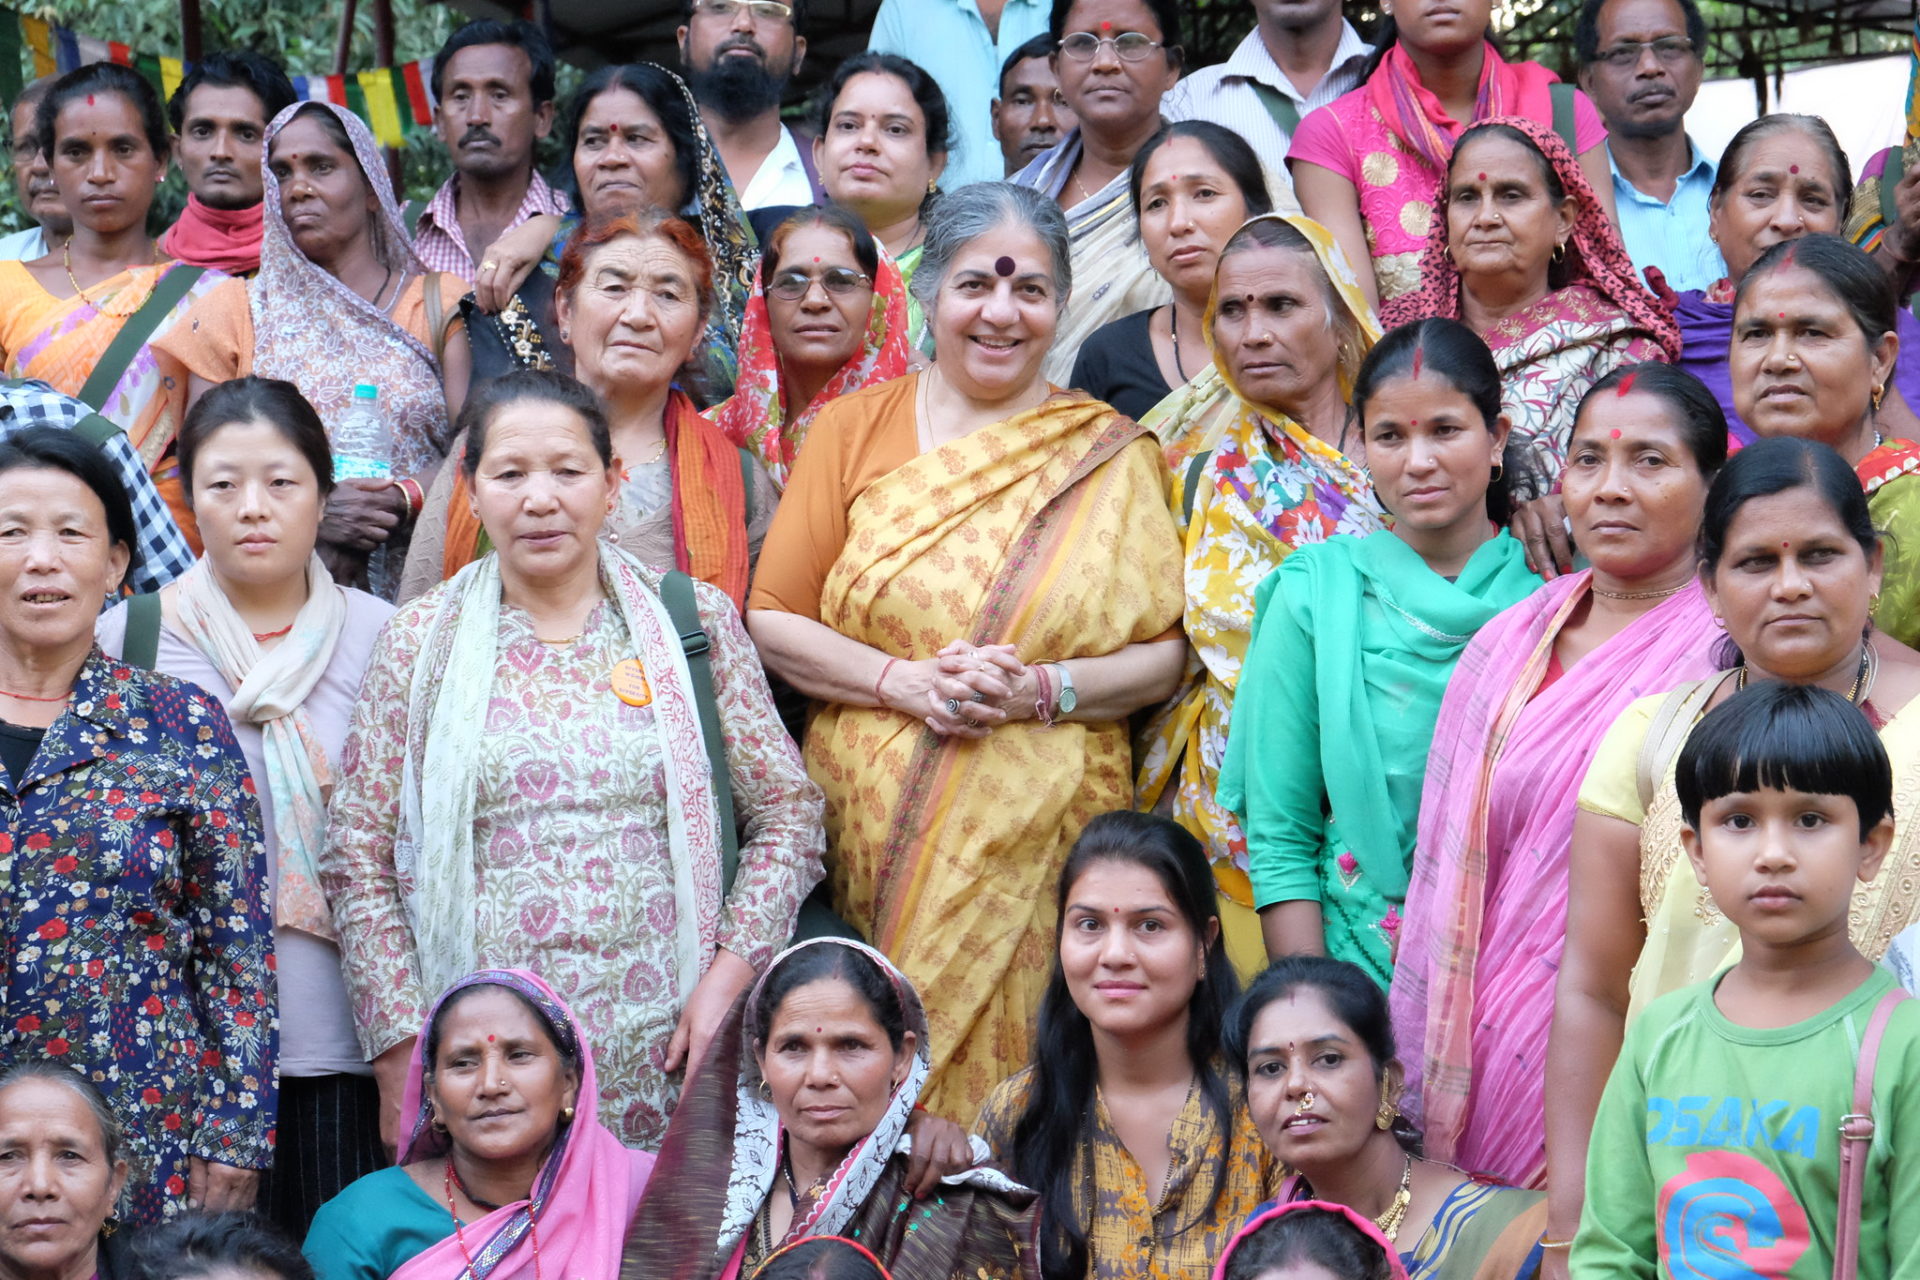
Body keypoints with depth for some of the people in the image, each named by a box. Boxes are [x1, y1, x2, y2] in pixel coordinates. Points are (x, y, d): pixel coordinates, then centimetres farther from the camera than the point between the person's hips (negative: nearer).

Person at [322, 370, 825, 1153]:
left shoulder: (694, 620, 6)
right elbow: (358, 857, 5)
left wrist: (730, 973, -5)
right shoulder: (419, 641, 5)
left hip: (664, 1053, 0)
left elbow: (788, 810, 7)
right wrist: (400, 1053, -3)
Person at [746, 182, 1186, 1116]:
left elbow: (1168, 651, 5)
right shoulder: (855, 427, 9)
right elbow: (772, 619, 4)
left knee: (1011, 1060, -6)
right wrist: (904, 681, -11)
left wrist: (1047, 690, -12)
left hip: (1041, 833, 0)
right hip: (872, 825, 0)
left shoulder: (1110, 454, 8)